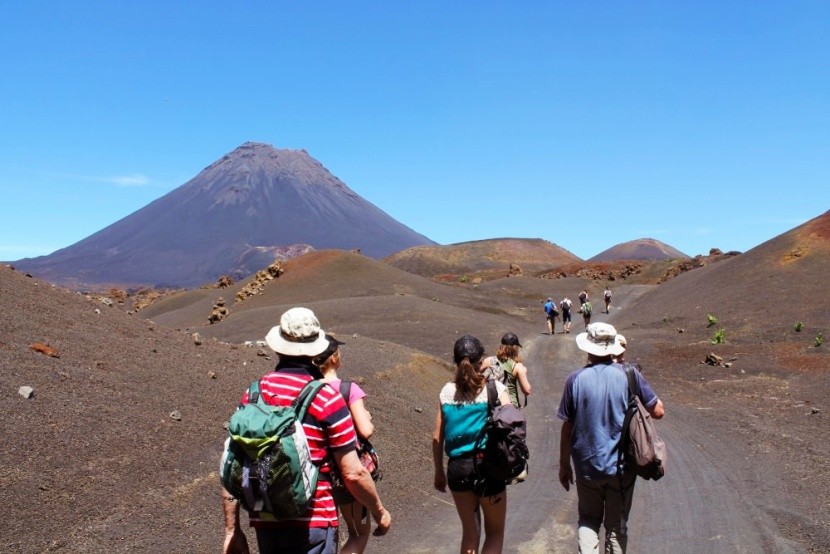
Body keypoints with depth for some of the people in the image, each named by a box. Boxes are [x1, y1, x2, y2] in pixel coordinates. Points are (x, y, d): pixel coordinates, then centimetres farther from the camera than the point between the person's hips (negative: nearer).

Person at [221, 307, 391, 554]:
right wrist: (380, 512, 5)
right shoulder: (326, 397, -11)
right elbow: (353, 473, -11)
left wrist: (231, 531, 10)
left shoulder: (253, 395, 1)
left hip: (265, 524, 5)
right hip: (312, 525, -4)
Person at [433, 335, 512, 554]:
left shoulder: (447, 392, 0)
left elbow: (437, 438, 4)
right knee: (495, 533, 15)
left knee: (470, 533, 20)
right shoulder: (495, 388, -8)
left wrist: (439, 472, 14)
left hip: (458, 468, 3)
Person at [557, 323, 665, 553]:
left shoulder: (576, 379, -8)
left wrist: (564, 465, 6)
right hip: (622, 466, 0)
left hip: (587, 466, 0)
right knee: (617, 526, 15)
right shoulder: (630, 375, -9)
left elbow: (567, 427, -4)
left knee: (588, 520, 19)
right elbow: (658, 411, -4)